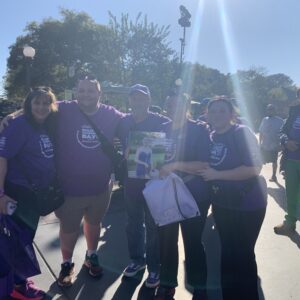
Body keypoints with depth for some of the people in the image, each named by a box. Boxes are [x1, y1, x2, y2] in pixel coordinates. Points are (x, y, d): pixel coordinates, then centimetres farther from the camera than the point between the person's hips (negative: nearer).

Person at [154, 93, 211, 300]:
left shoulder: (199, 130, -7)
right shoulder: (162, 130, 6)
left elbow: (205, 165, -16)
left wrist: (175, 165, -24)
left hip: (194, 196, -4)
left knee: (193, 241, 5)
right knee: (167, 240, 12)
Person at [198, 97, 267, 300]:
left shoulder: (242, 133, -16)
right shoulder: (211, 137, 4)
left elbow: (254, 168, -24)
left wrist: (217, 175, -23)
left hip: (248, 205, -6)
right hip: (222, 204, 7)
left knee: (243, 254, 5)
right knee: (227, 252, 20)